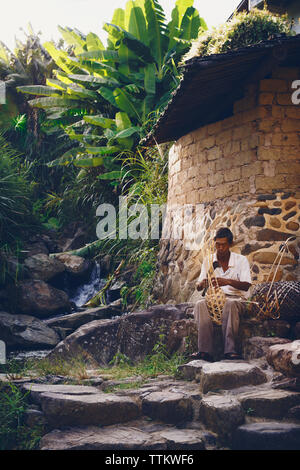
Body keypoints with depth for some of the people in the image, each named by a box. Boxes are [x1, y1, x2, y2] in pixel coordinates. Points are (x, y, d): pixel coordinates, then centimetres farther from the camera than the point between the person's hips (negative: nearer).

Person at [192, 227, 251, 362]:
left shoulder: (241, 260, 1)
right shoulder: (208, 261, 9)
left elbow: (246, 285, -11)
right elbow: (198, 286, 8)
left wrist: (228, 281, -30)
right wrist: (202, 284, -19)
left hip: (236, 298, -2)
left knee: (230, 305, -39)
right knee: (200, 304, -32)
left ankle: (229, 349, -42)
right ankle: (205, 350, -39)